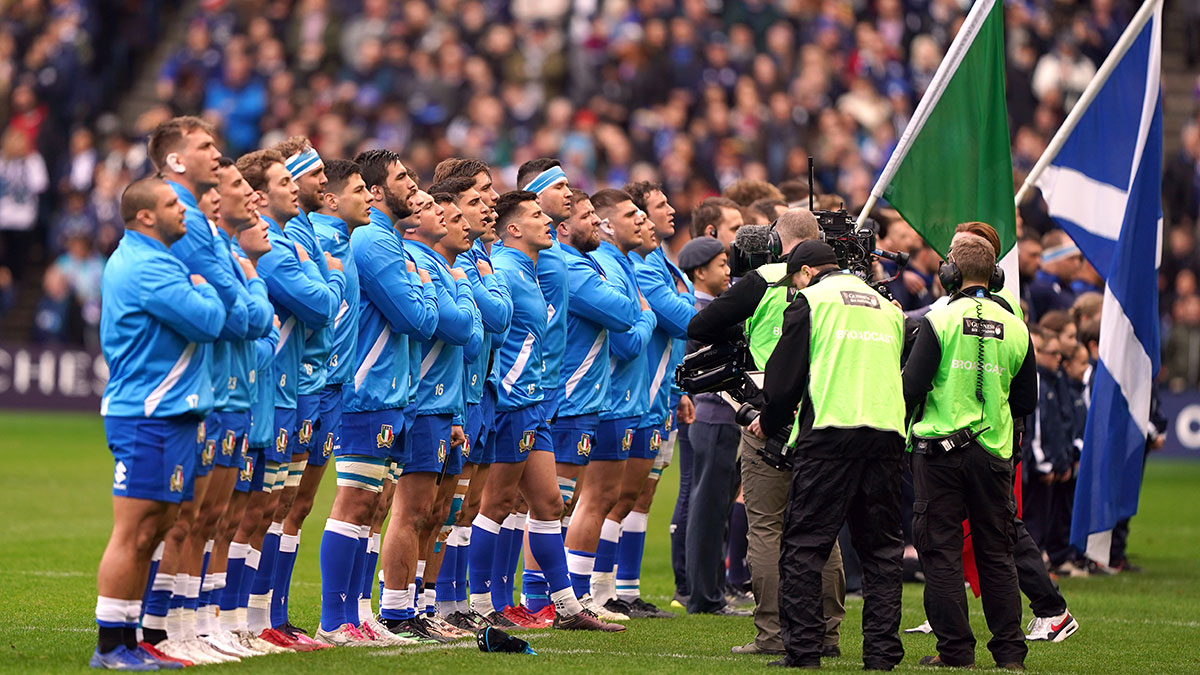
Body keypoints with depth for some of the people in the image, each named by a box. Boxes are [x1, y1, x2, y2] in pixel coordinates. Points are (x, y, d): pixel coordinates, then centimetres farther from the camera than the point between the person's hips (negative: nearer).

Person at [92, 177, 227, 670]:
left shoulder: (130, 261, 19)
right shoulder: (148, 267, -15)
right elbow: (209, 321, -18)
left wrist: (196, 292, 8)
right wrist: (204, 287, 0)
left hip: (165, 413, 11)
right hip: (148, 418, -11)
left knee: (150, 533, 12)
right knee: (133, 534, -7)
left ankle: (127, 639, 16)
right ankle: (110, 646, -4)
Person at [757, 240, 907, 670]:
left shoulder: (810, 301, 4)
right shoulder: (888, 309, 20)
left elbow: (784, 377, 1)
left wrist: (769, 424, 20)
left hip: (830, 432, -5)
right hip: (887, 435, 5)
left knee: (803, 546, 0)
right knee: (881, 549, 9)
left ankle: (802, 649, -6)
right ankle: (882, 653, 4)